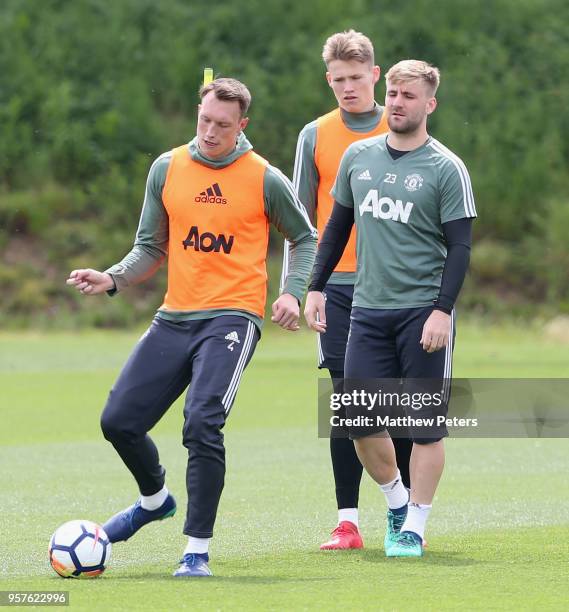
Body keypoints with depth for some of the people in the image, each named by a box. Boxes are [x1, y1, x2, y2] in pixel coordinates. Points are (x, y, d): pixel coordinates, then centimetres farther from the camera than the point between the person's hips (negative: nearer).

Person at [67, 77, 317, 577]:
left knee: (202, 423, -23)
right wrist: (112, 279, -3)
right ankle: (155, 499, 33)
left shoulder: (265, 180, -3)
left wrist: (293, 293, -4)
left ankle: (198, 550, -14)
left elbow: (304, 238, 12)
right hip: (175, 317, 5)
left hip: (232, 316, -5)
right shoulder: (167, 169, 6)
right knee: (119, 421, 1)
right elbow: (152, 248, 14)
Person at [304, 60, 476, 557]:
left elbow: (459, 246, -7)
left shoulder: (446, 169, -5)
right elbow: (337, 226, 19)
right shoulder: (358, 157, 10)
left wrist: (443, 310, -17)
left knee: (426, 424, -3)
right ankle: (397, 502, 24)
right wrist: (316, 287, 12)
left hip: (424, 310, -4)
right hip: (368, 309, 4)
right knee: (360, 421, 2)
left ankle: (414, 528, 5)